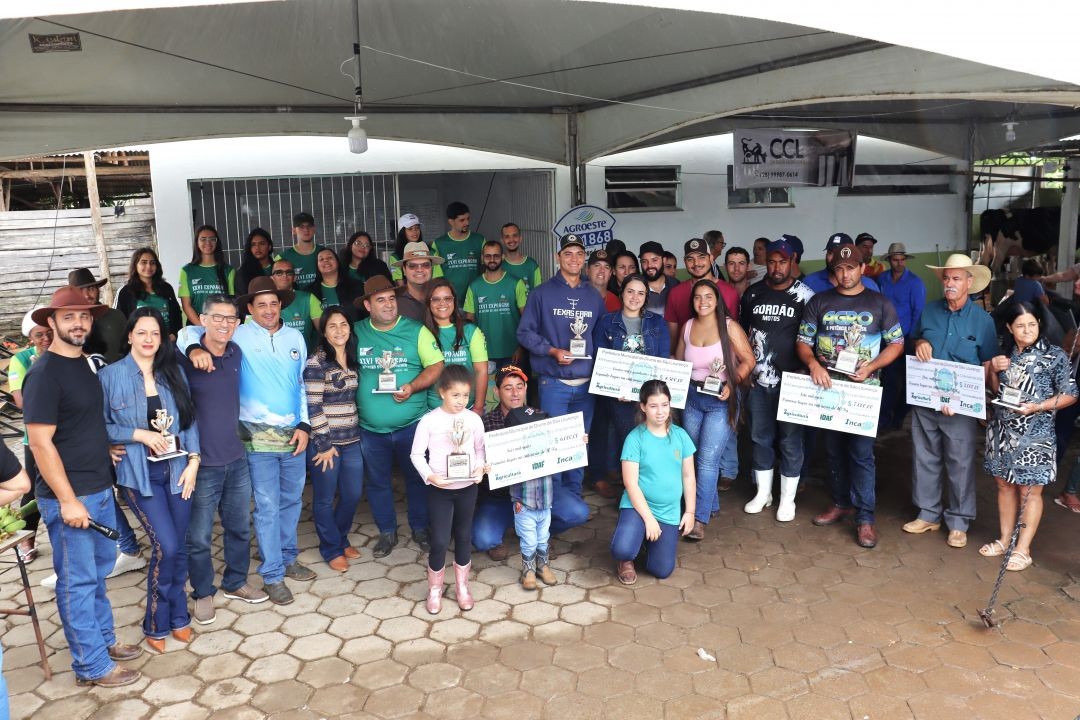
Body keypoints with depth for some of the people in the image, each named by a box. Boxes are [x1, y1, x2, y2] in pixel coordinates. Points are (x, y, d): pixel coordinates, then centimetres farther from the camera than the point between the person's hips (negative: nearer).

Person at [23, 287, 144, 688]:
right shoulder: (44, 374, -16)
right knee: (77, 581, 3)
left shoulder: (84, 363, 9)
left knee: (99, 570, 19)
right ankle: (92, 666, 13)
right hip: (69, 497, -8)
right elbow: (40, 443, -19)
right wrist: (68, 500, -19)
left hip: (101, 489, 8)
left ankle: (103, 639, 34)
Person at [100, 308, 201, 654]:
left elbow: (189, 419, 6)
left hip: (177, 469, 4)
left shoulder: (173, 372, 6)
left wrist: (193, 460, -3)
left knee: (179, 546, 9)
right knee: (166, 547, -10)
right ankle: (156, 624, 12)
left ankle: (177, 617, 28)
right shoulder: (110, 375, -5)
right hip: (140, 474, -4)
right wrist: (139, 434, -16)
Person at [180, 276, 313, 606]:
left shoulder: (295, 337, 7)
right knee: (267, 507, 0)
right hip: (258, 437, -4)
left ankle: (287, 558, 33)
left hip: (294, 433, 4)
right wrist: (195, 349, -31)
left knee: (291, 500, 16)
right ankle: (272, 575, 12)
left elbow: (303, 384, 10)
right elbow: (190, 332, -8)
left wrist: (304, 424, 3)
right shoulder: (239, 336, -4)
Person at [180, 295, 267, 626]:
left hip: (237, 458, 6)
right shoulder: (185, 358, -14)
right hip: (203, 462, -6)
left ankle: (235, 583, 36)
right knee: (199, 536, 6)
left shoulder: (236, 354, 3)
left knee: (239, 527, 18)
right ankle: (203, 594, 26)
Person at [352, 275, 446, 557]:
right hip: (371, 428, 2)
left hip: (412, 424, -1)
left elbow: (437, 366, -5)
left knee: (417, 478, 11)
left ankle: (420, 528, 29)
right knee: (377, 482, 13)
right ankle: (387, 531, 30)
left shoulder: (416, 330, -3)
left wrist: (412, 387, -20)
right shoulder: (356, 332, 2)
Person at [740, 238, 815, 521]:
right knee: (760, 437, 12)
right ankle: (763, 492, 26)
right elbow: (743, 332, 15)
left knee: (790, 440, 4)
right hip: (758, 380, 3)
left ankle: (787, 499, 17)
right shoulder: (752, 293, 5)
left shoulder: (805, 295, -4)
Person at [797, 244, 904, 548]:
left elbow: (896, 343, 4)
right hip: (827, 387, 3)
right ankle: (840, 503, 29)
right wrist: (813, 364, -16)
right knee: (835, 449, 13)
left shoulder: (880, 303, 3)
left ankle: (865, 517, 1)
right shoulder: (819, 302, 6)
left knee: (861, 452, -6)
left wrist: (871, 366, -13)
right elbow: (803, 342, 5)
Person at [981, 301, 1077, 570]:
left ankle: (1023, 549, 9)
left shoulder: (1055, 355, -7)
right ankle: (1005, 539, 25)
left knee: (1029, 491, 1)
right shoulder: (1005, 354, 7)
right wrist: (994, 371, -4)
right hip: (1003, 431, 5)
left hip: (1034, 434, -5)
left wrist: (1037, 407, -19)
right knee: (1005, 485, 12)